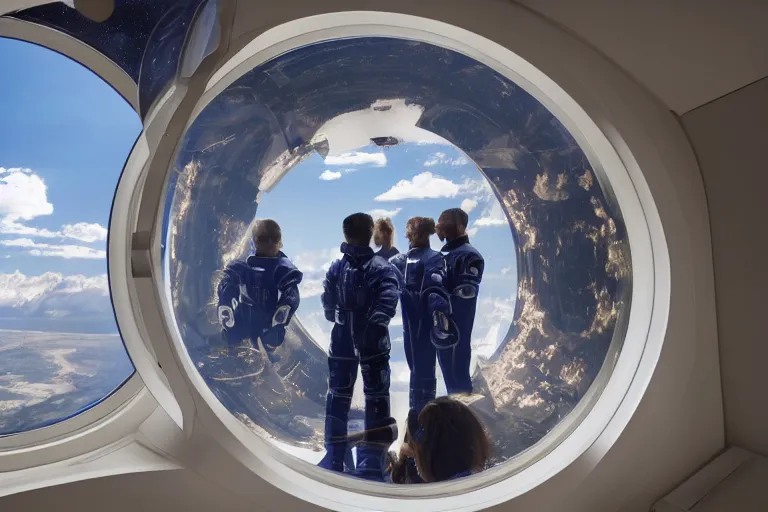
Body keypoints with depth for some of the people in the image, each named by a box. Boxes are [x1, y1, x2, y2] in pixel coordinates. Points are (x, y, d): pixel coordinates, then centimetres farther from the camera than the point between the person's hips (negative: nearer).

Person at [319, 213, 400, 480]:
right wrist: (374, 326, -7)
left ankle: (334, 458, 22)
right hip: (372, 344, -3)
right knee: (376, 399, 6)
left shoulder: (336, 267, -1)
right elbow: (387, 302, -21)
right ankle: (371, 462, 7)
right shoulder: (381, 267, -10)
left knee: (338, 396, 16)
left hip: (342, 342, 3)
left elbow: (327, 304, 2)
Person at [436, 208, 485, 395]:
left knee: (457, 371, -1)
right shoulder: (444, 254, 13)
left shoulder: (470, 256, -12)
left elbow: (466, 294, -18)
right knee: (447, 368, 16)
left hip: (457, 328, -8)